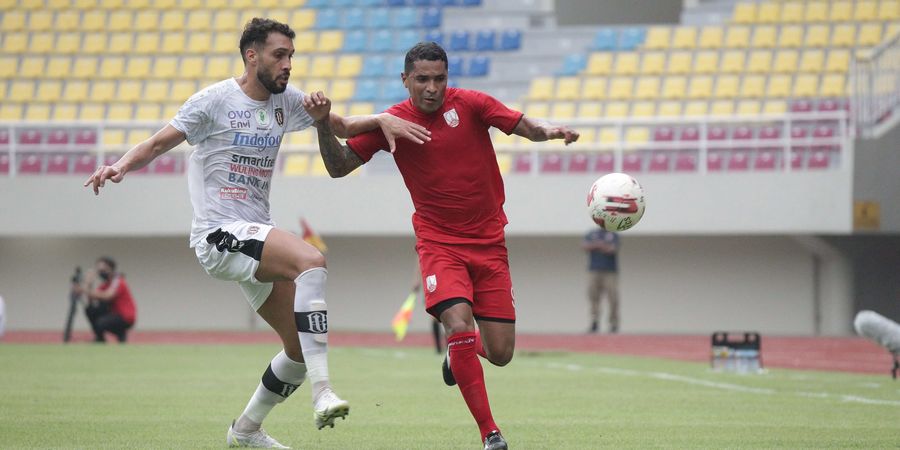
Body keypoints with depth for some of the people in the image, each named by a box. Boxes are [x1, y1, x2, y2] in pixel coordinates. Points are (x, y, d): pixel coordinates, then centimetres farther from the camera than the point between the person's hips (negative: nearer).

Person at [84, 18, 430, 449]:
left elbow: (342, 126, 20)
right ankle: (322, 392, -37)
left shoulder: (286, 101, 11)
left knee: (302, 346, 5)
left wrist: (381, 119, 1)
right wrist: (120, 166, -23)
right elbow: (158, 143, -4)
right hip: (218, 235, -8)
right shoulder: (214, 100, -6)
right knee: (311, 260, -32)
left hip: (256, 239, 8)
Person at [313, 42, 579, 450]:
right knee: (459, 325, -26)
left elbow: (524, 126, -3)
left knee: (500, 353, -2)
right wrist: (324, 126, -18)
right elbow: (339, 167, -1)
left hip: (488, 243, 1)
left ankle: (459, 354, 37)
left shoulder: (469, 104, -4)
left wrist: (550, 131, -25)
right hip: (439, 243, -1)